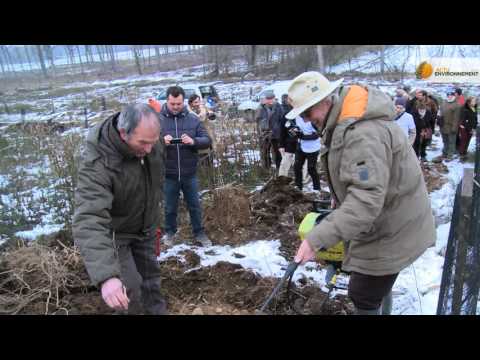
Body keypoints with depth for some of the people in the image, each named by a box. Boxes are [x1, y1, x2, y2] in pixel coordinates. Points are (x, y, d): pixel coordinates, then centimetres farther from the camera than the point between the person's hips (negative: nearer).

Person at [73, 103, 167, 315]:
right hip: (113, 232, -5)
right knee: (130, 290, -3)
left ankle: (157, 311, 42)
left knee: (150, 279, 19)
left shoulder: (149, 143, -18)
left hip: (145, 228, 5)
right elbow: (89, 221, -47)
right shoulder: (97, 164, -37)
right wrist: (105, 275, -59)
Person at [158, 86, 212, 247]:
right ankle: (170, 233, 37)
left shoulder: (193, 119, -1)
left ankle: (199, 233, 32)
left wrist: (193, 141, -25)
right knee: (170, 207, 16)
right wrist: (161, 141, -28)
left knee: (194, 205, 14)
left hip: (189, 173, 1)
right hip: (168, 174, -1)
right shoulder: (157, 119, -5)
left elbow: (207, 141, -5)